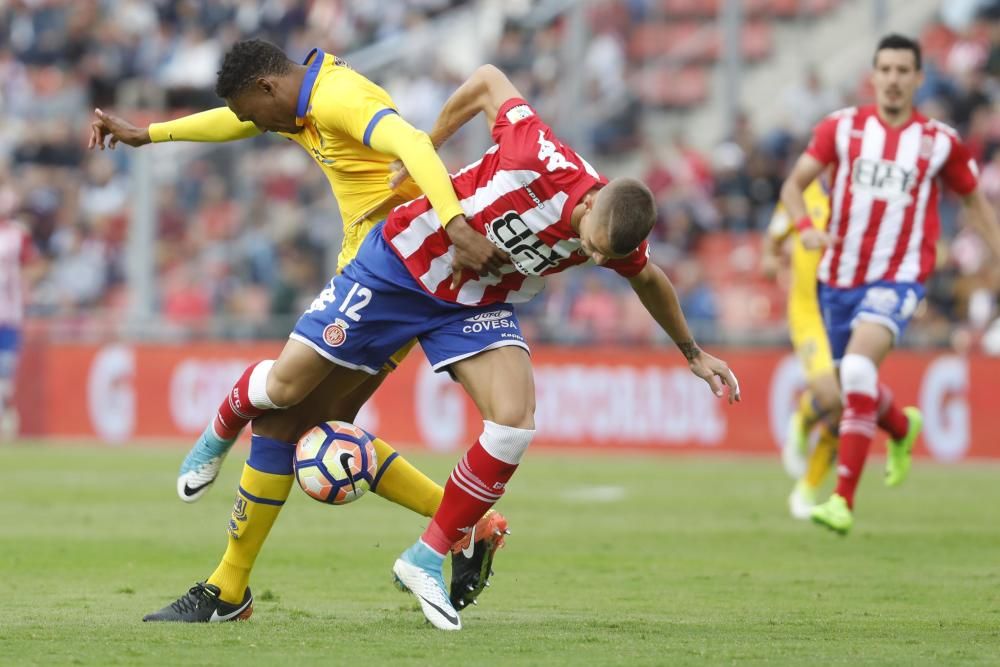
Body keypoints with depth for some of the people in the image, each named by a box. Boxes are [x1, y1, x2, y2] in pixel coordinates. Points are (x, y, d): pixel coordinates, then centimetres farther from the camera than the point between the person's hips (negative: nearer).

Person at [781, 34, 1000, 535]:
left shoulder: (940, 142, 0)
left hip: (897, 278, -4)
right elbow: (794, 184, 1)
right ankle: (903, 428, 54)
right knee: (850, 387, 16)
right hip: (838, 277, 4)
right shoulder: (842, 127, 1)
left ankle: (843, 499, -28)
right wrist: (805, 226, -19)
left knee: (858, 368, -28)